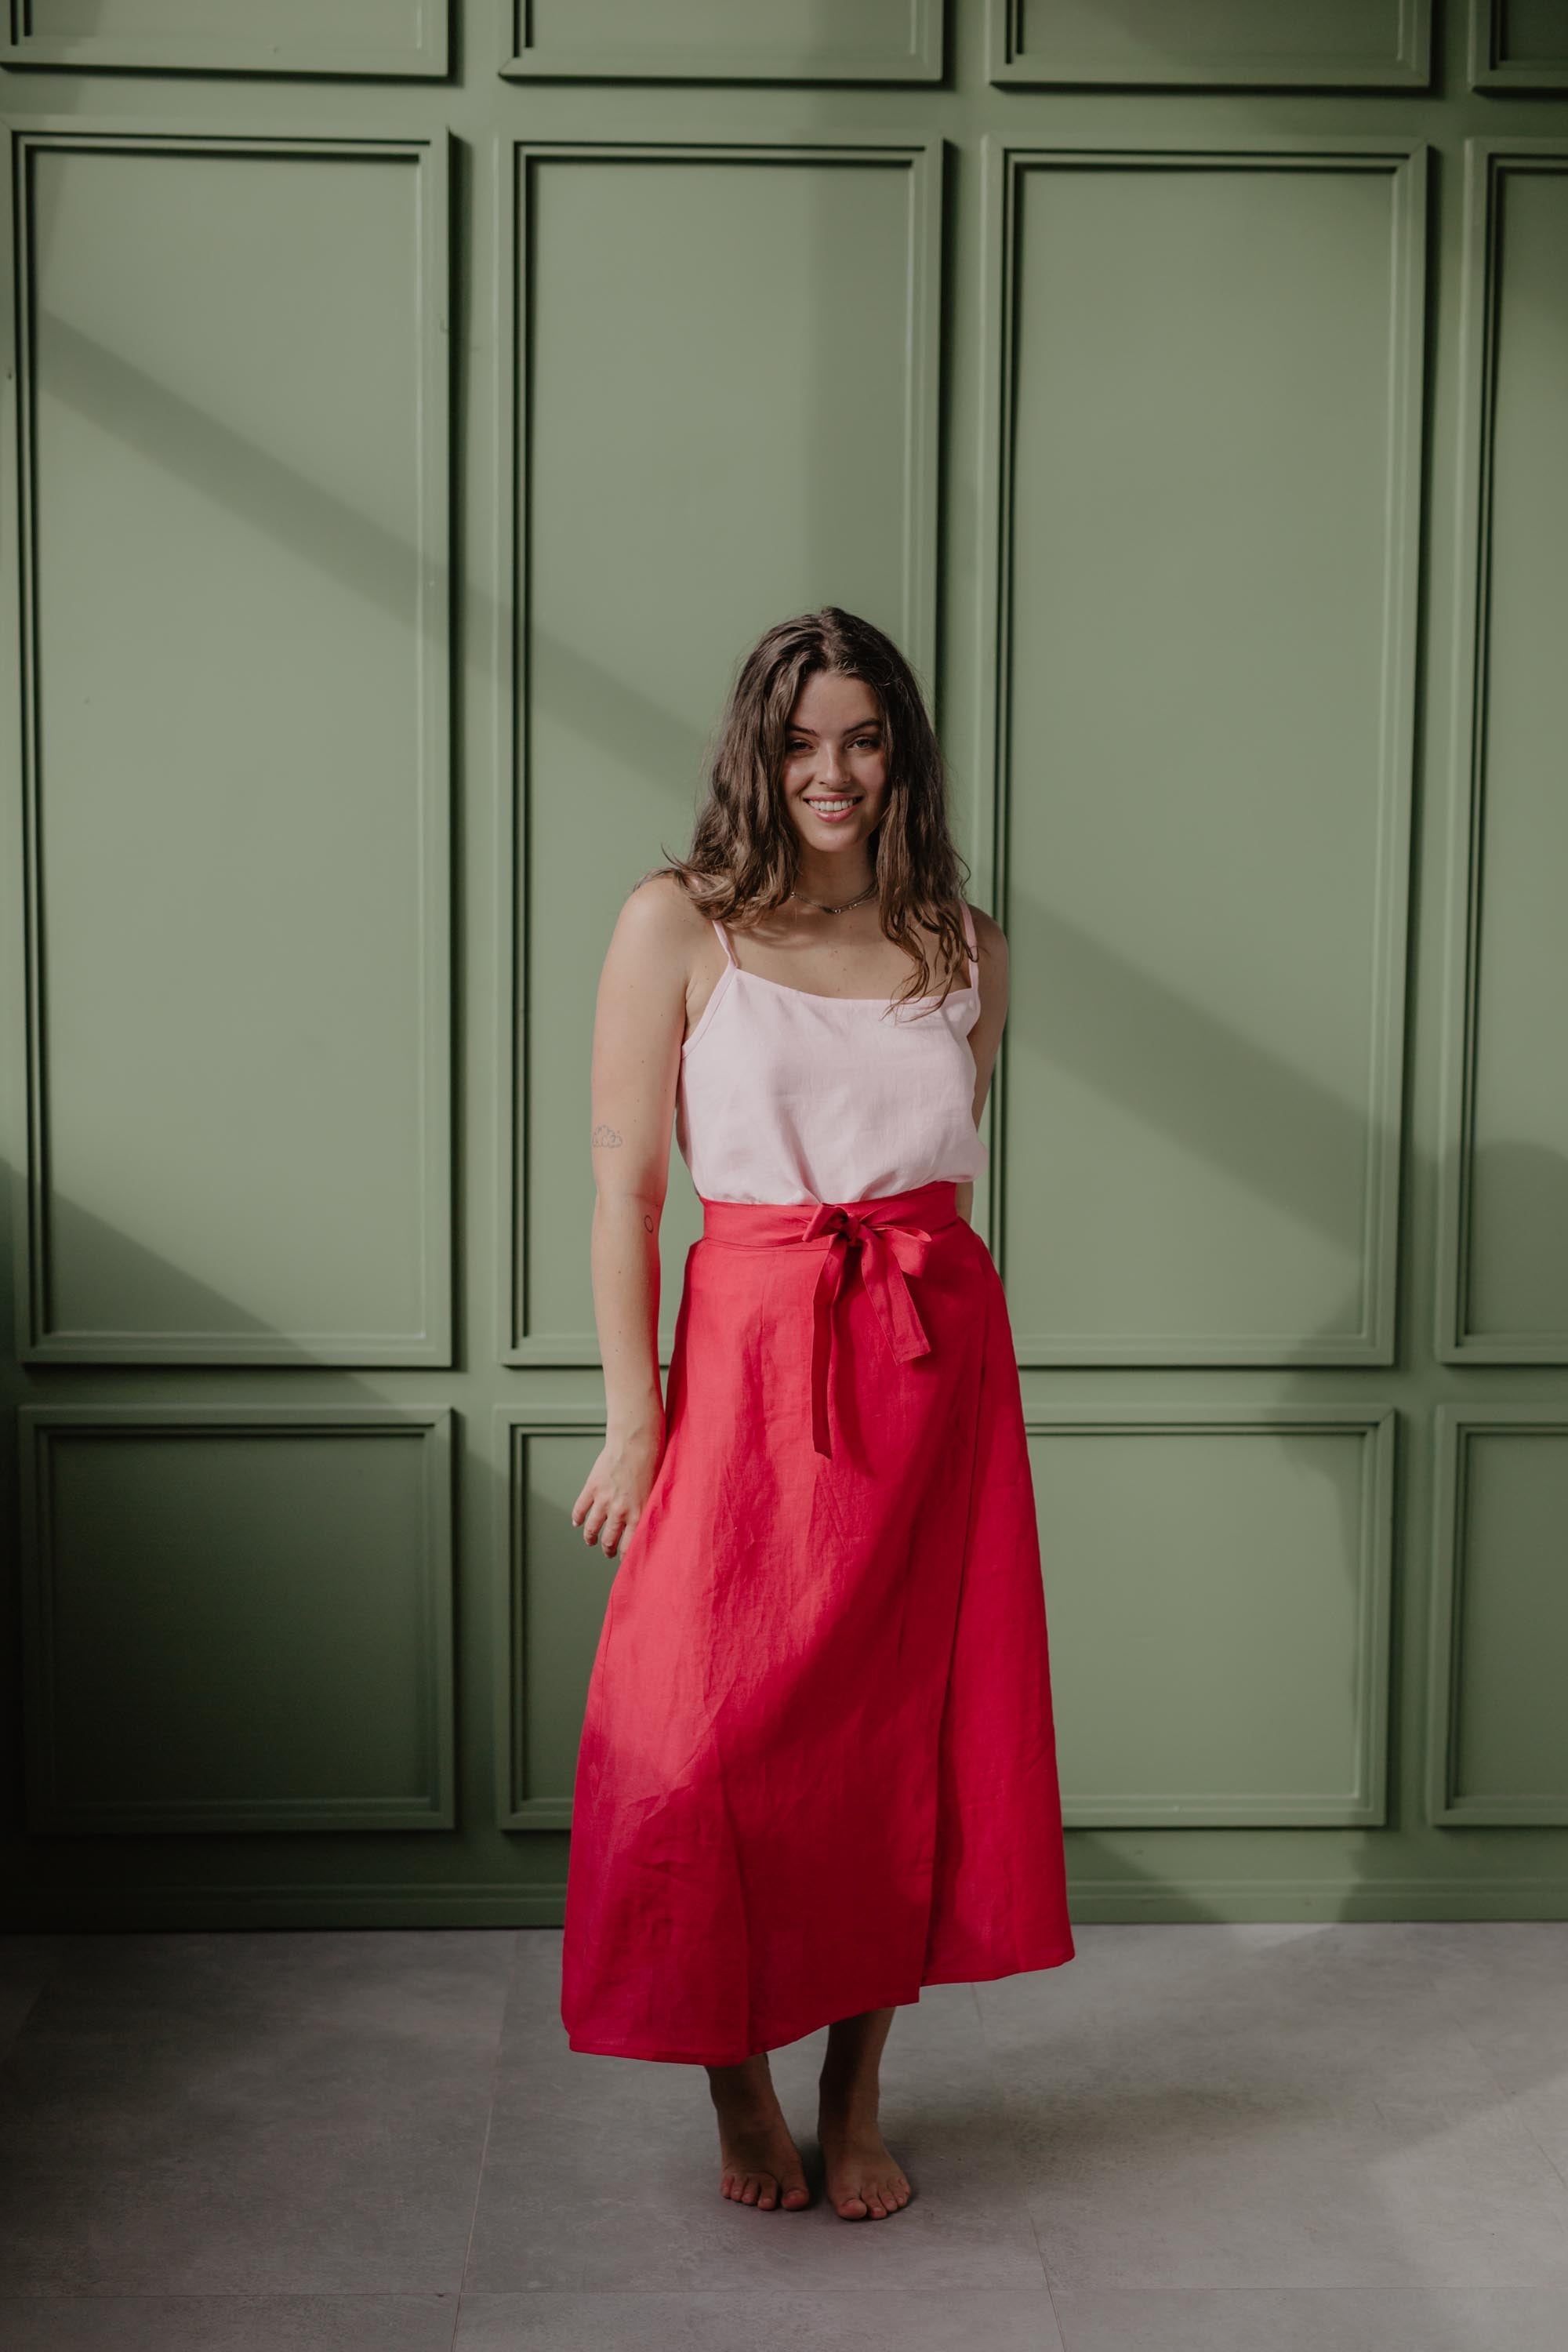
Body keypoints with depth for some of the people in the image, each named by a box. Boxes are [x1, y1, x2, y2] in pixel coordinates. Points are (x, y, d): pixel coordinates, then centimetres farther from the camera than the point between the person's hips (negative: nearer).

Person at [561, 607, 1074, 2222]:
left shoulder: (963, 947, 9)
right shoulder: (678, 924, -2)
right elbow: (624, 1181, -4)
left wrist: (924, 1326, 10)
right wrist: (633, 1419, -8)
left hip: (938, 1360, 3)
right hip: (753, 1354, -3)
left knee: (907, 1722, 7)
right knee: (714, 1737, -2)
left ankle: (855, 2097, 24)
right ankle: (736, 2082, 21)